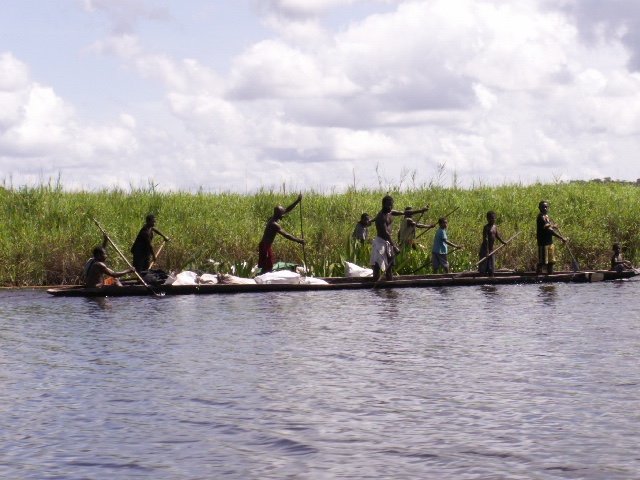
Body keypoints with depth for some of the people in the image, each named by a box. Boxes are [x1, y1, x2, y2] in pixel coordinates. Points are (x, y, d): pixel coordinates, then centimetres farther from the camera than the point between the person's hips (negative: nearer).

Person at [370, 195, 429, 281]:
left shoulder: (391, 213, 8)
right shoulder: (381, 216, -18)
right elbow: (385, 233, -24)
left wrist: (421, 210, 22)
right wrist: (394, 246, -28)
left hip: (388, 242, 9)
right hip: (381, 242, -9)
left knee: (389, 268, 13)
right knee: (377, 267, -14)